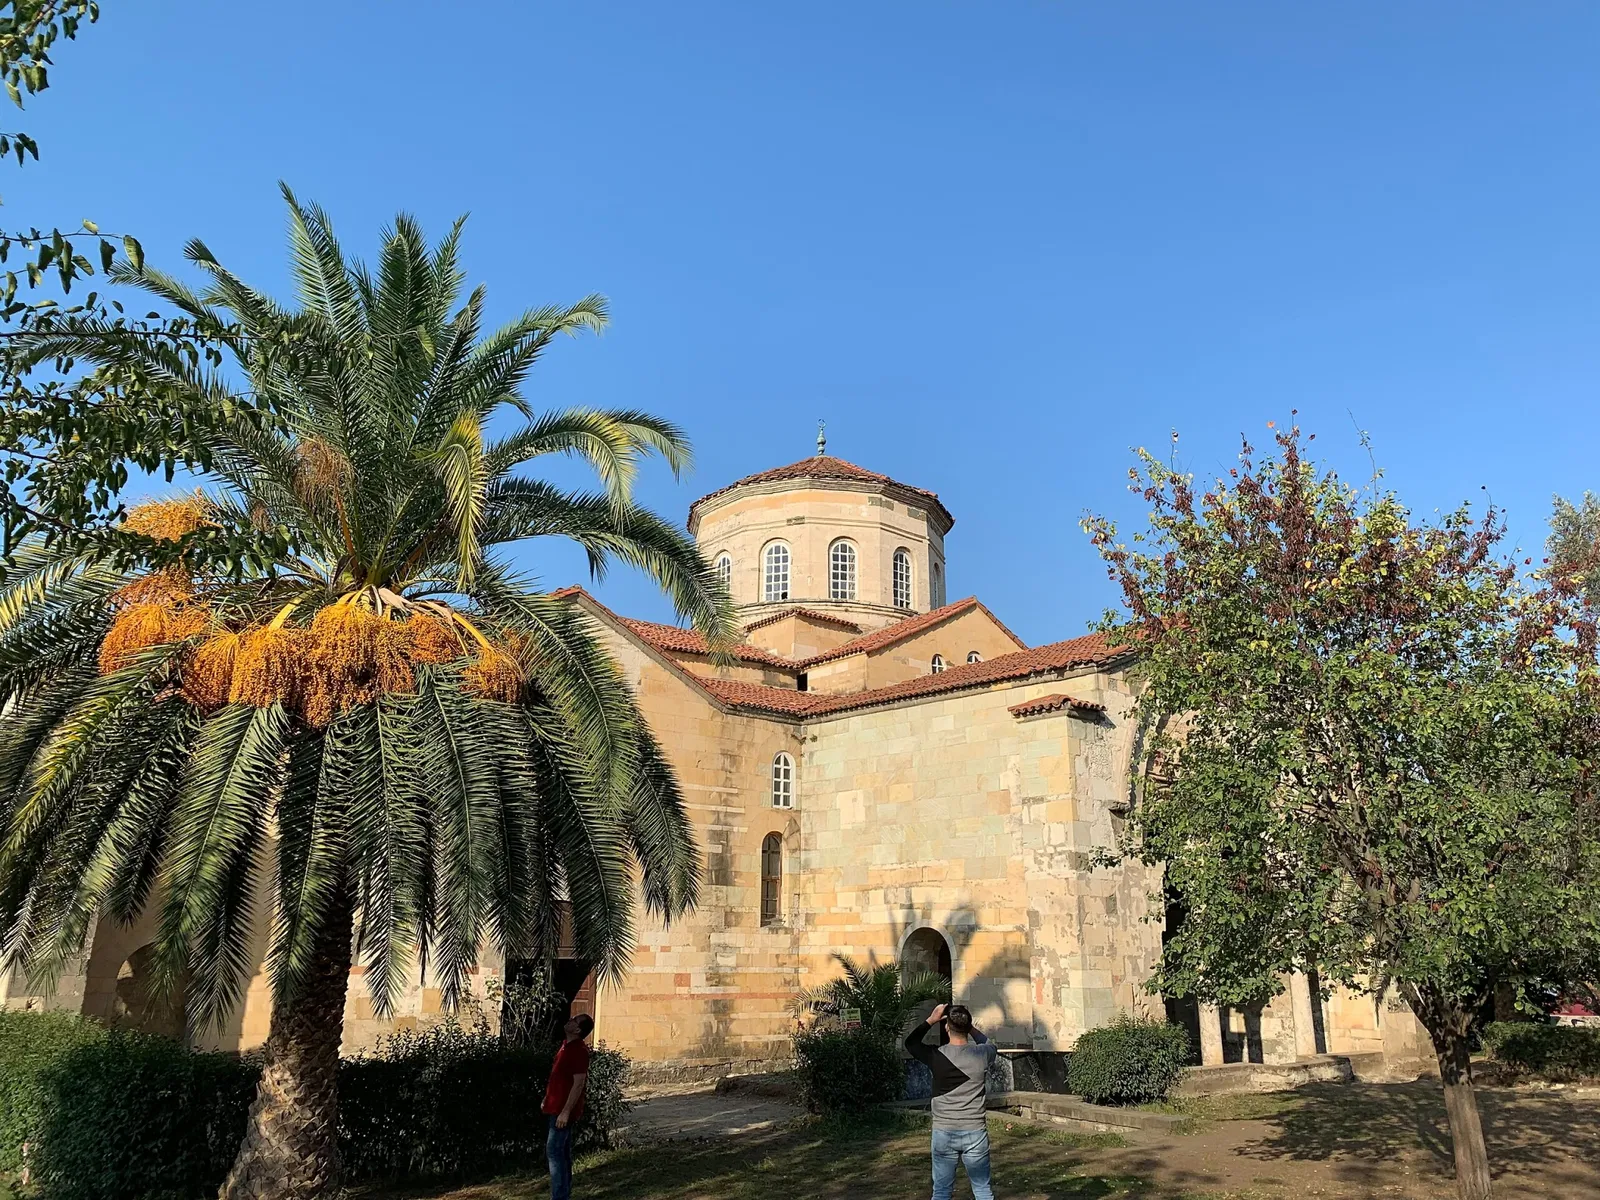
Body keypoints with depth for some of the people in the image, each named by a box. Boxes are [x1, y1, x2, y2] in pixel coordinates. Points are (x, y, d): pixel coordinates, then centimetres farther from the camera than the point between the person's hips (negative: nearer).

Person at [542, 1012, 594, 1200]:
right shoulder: (567, 1046, 11)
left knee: (554, 1152, -8)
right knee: (562, 1153, 13)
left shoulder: (578, 1050, -19)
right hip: (558, 1108, 10)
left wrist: (565, 1112, -23)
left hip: (564, 1110, -10)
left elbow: (579, 1084, -22)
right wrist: (548, 1099, 21)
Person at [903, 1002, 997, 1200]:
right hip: (975, 1132, 1)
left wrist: (931, 1020, 10)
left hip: (944, 1133, 0)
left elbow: (910, 1042, 11)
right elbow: (989, 1044, 19)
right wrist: (969, 1026, 19)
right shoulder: (981, 1054, -8)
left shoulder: (936, 1056, -10)